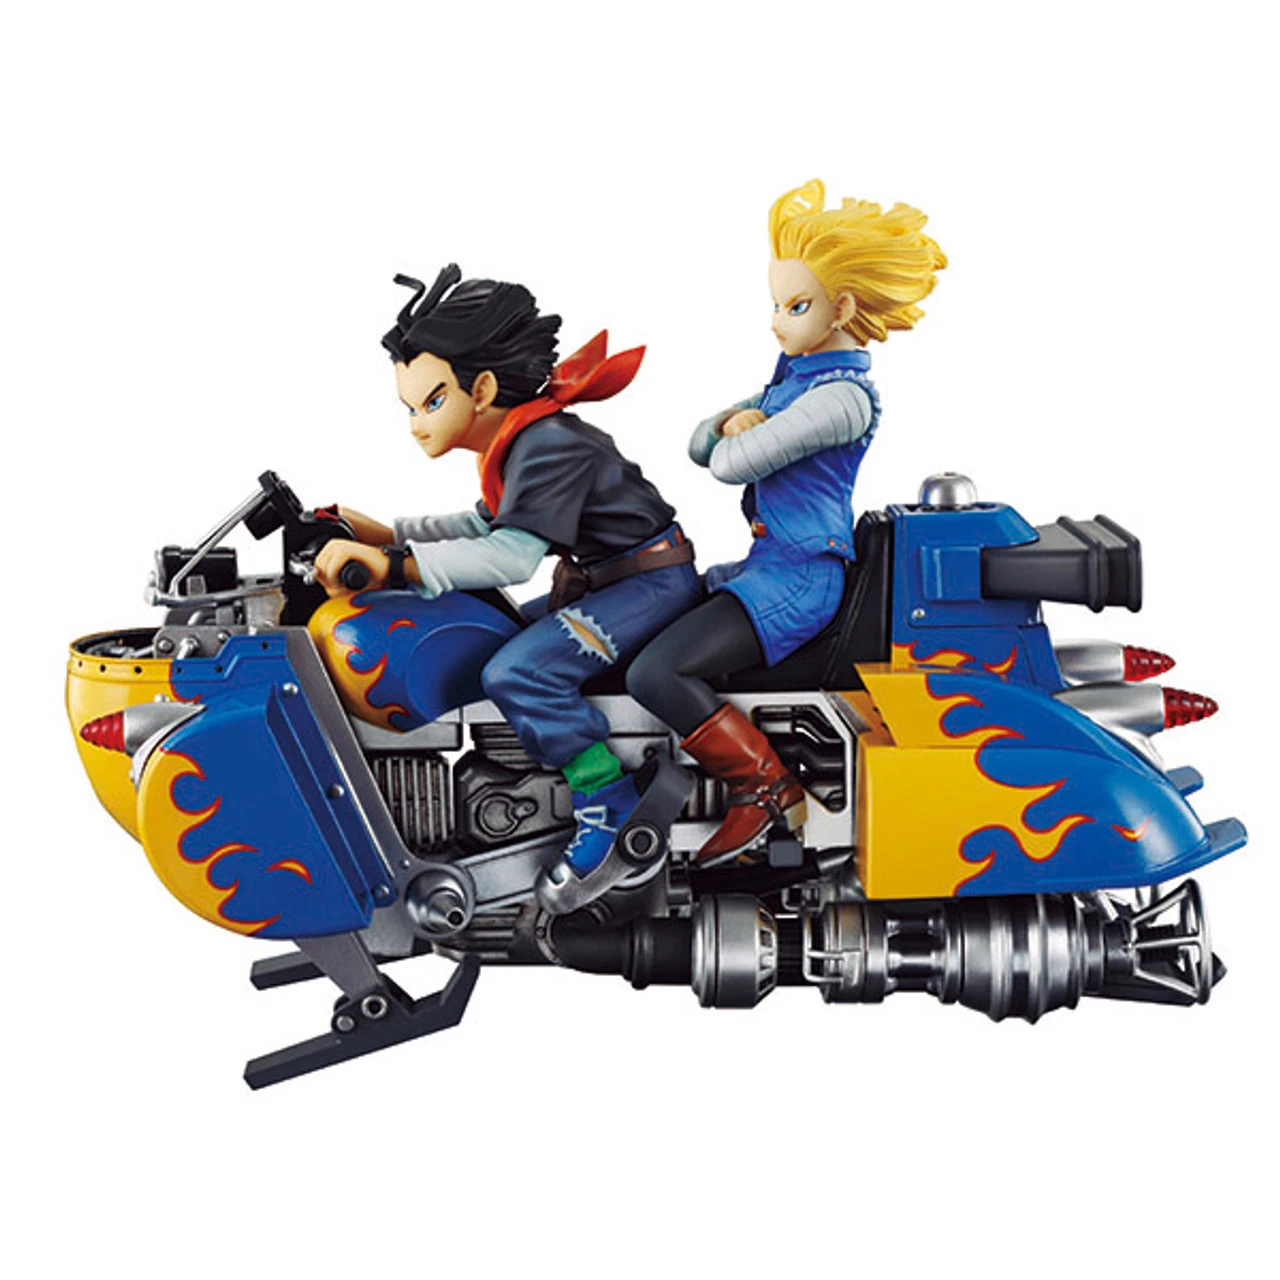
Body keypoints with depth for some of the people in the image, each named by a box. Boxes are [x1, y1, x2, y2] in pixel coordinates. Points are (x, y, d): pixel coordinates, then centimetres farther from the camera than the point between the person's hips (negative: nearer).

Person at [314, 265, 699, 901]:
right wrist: (384, 534, 12)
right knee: (489, 647, 19)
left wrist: (395, 564, -41)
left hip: (652, 580, -11)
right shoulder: (517, 442, 8)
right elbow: (485, 527, 23)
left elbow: (511, 555, -36)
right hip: (600, 580, 11)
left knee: (519, 671, -27)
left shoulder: (548, 444, -24)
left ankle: (610, 807, -18)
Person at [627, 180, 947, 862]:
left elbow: (733, 464, -23)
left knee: (655, 674, -23)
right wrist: (732, 421, -7)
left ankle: (766, 787, -10)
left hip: (798, 578, -11)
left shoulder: (841, 396, -18)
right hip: (769, 567, 11)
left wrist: (739, 441, 1)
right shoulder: (795, 378, 14)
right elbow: (702, 445, 15)